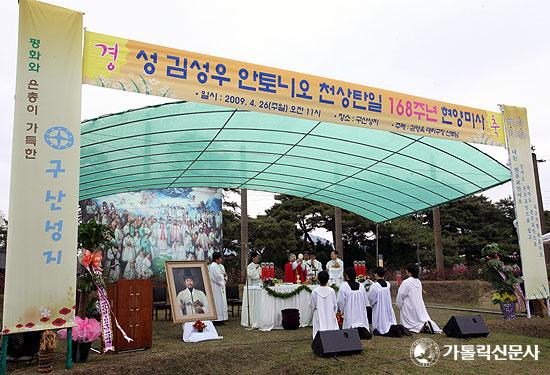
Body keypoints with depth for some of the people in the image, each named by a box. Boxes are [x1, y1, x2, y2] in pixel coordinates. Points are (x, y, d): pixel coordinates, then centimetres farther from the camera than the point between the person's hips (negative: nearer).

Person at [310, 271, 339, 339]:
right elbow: (335, 304, 1)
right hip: (330, 316, 1)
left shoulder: (315, 291, -11)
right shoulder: (331, 291, -9)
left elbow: (312, 305, -1)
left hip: (319, 316, -1)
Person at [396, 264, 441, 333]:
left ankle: (422, 328, -22)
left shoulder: (406, 282, -17)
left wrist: (400, 306, 4)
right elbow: (420, 294, 14)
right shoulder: (419, 282, 4)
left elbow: (400, 295, -13)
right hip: (419, 306, 6)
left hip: (409, 307, -6)